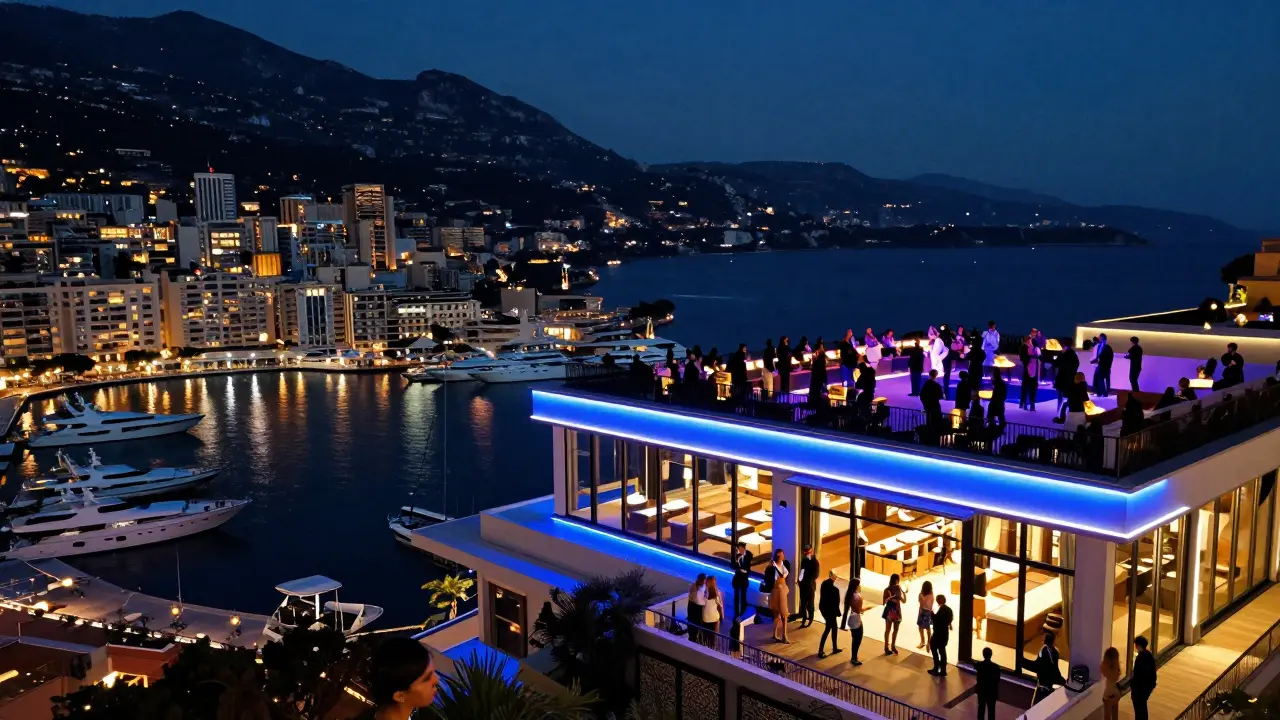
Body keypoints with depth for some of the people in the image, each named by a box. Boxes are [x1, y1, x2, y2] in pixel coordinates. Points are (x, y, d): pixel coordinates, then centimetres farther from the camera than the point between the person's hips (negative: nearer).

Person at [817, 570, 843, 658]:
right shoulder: (834, 589, -26)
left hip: (822, 608, 8)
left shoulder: (824, 583, -3)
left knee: (834, 628, 22)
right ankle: (820, 652, 10)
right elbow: (835, 603, -18)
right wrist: (838, 613, -3)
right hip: (830, 611, -8)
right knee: (827, 630, 6)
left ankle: (835, 648, 32)